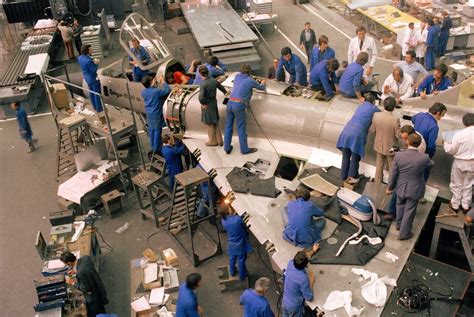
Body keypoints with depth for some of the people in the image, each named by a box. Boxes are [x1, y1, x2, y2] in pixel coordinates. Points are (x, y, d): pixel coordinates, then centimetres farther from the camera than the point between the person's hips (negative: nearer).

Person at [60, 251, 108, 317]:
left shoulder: (80, 273, -40)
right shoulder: (85, 257, -17)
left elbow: (85, 289, -25)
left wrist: (73, 283, -14)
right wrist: (76, 271, 1)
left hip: (93, 296, -7)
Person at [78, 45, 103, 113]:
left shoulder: (80, 58, -4)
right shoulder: (88, 60, -31)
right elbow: (94, 70, -26)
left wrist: (93, 62, 0)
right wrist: (96, 63, -11)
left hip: (87, 77, 9)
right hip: (93, 78, -9)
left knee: (91, 93, 21)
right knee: (97, 94, 6)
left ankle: (95, 107, 35)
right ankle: (99, 109, 16)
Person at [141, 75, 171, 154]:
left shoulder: (143, 92, -4)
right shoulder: (157, 91, -24)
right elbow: (168, 90, -18)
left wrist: (153, 84, 13)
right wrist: (162, 82, -9)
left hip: (149, 114, 7)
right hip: (157, 114, -7)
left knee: (151, 131, 19)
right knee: (157, 131, 4)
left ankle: (153, 147, 31)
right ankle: (157, 149, 12)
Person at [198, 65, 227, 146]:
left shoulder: (203, 84, -23)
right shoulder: (214, 81, -5)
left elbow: (201, 98, -34)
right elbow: (222, 88, 13)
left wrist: (202, 103, -13)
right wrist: (226, 93, 34)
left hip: (207, 105, -6)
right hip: (214, 103, 6)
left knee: (209, 124, 10)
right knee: (215, 123, 17)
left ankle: (213, 141, 23)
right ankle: (219, 141, 23)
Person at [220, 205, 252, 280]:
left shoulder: (223, 221, -18)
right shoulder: (238, 219, -33)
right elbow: (245, 226, -13)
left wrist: (232, 214, -7)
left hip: (231, 245, 4)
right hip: (240, 245, -4)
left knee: (232, 259, 28)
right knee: (241, 261, 17)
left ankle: (232, 272, 50)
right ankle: (242, 276, 37)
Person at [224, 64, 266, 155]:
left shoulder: (237, 76, 13)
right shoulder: (250, 80, 0)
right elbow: (261, 88, 16)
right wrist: (263, 83, 39)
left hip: (230, 103, 6)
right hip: (239, 105, -5)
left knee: (228, 126, 12)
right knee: (241, 128, 3)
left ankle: (227, 148, 19)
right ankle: (244, 149, 13)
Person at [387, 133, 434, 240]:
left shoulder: (398, 156, -21)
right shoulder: (424, 158, -24)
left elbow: (393, 174, -11)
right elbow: (431, 164, 2)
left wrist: (389, 187, 4)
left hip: (401, 187, 2)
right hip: (414, 190, -2)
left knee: (400, 206, 27)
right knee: (409, 211, 15)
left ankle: (399, 224, 48)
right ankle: (404, 233, 28)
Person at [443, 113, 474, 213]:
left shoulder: (459, 134, -24)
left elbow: (451, 150, -14)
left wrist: (446, 143, 4)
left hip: (460, 162, -3)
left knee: (457, 184, 16)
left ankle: (455, 205, 29)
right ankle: (465, 206, 30)